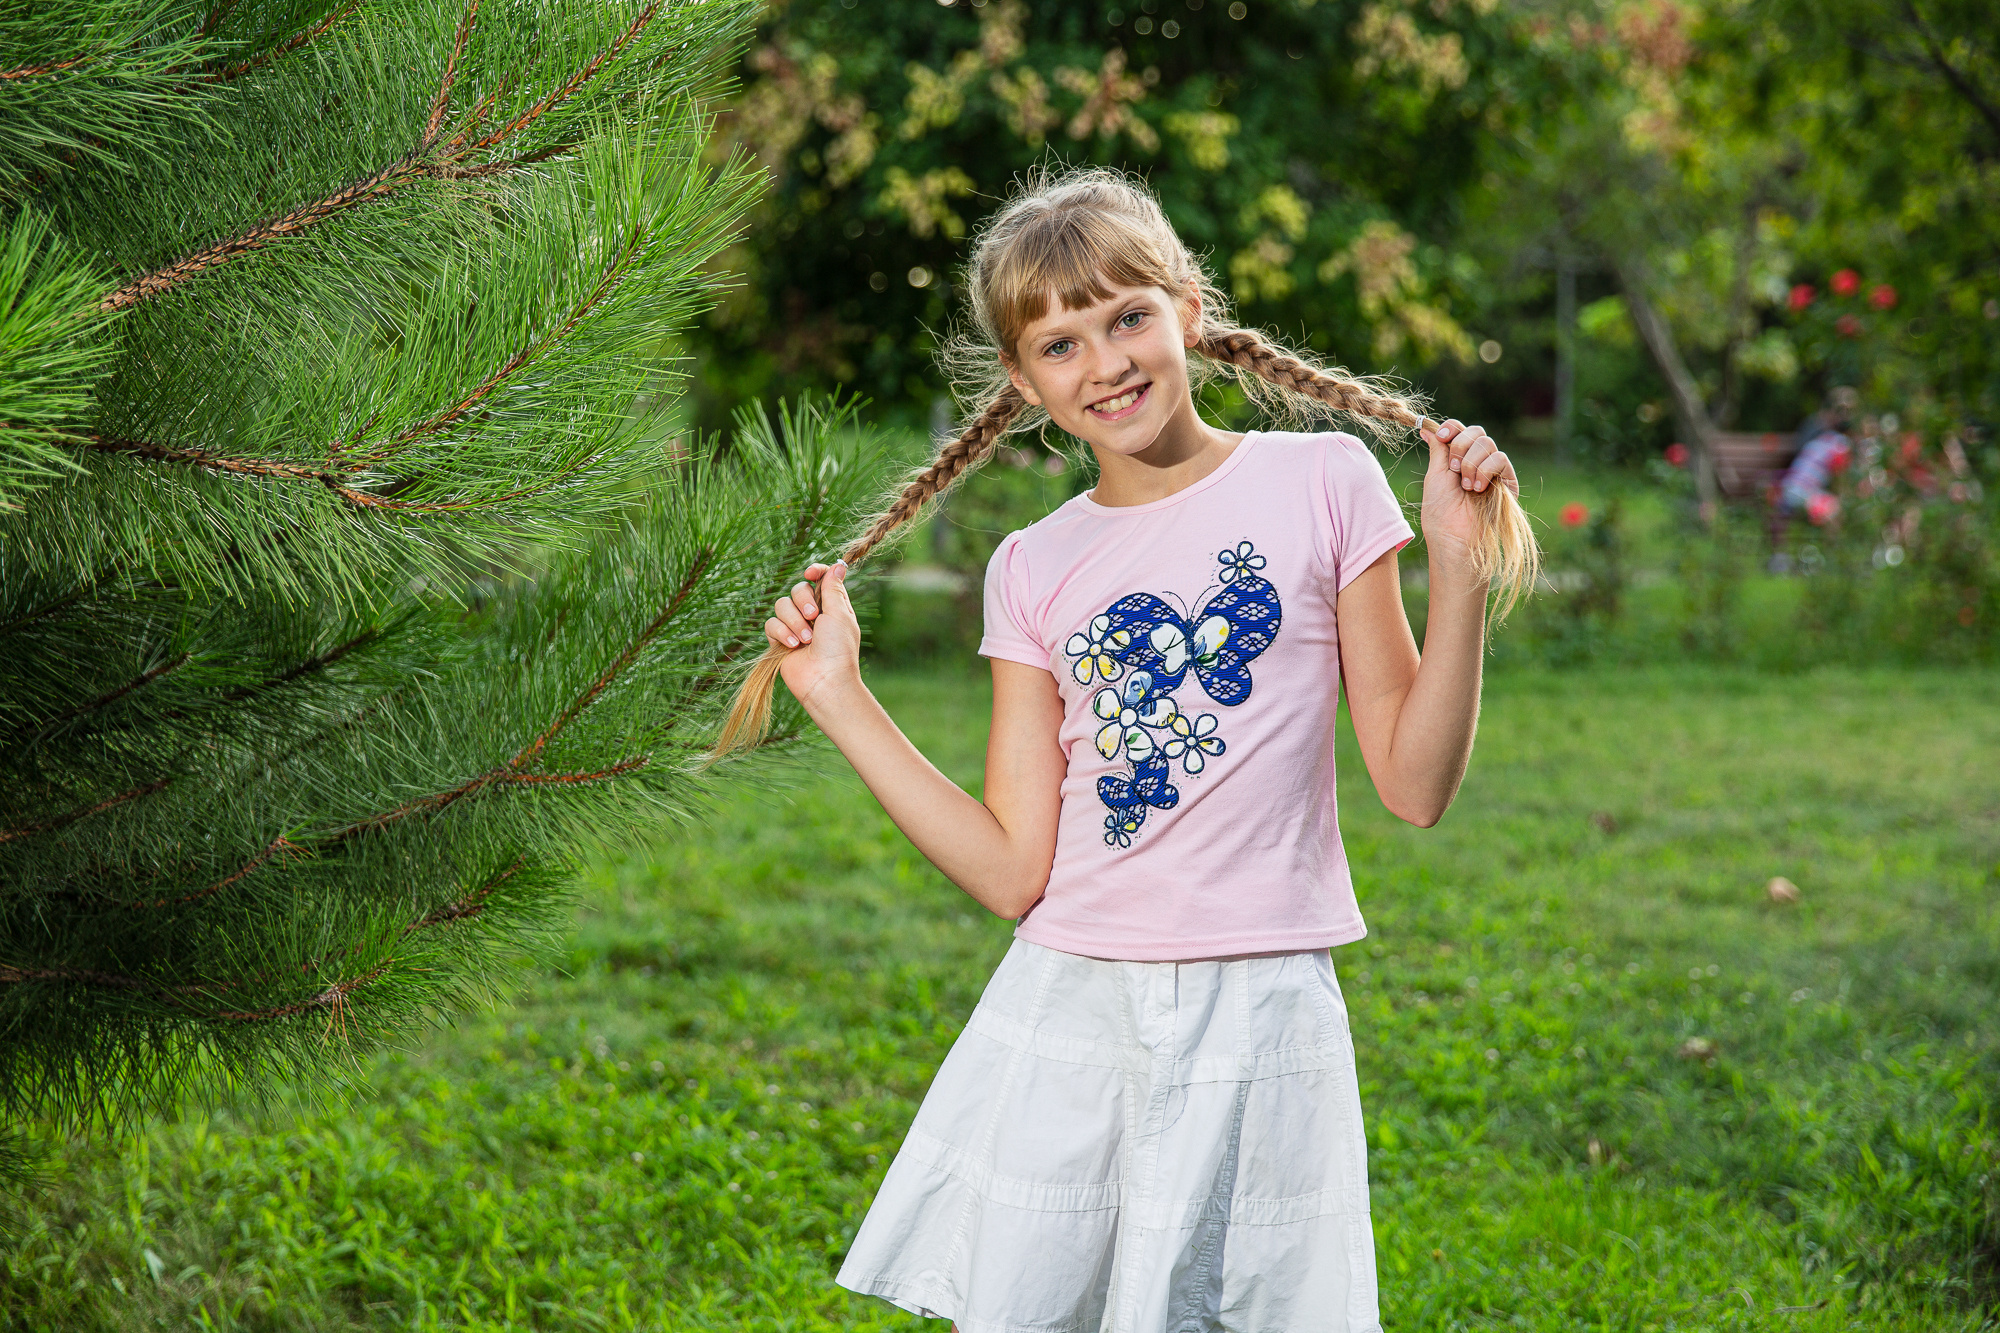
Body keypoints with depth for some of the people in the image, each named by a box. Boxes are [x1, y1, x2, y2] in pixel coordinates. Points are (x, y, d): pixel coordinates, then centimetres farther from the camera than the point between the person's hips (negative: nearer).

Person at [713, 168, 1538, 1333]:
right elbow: (1013, 872, 1)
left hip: (1259, 1025, -2)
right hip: (1068, 1018, 2)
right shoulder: (1035, 570, 6)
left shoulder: (1322, 483, -1)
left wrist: (1463, 574, -13)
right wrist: (841, 700, 1)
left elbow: (1416, 786, -2)